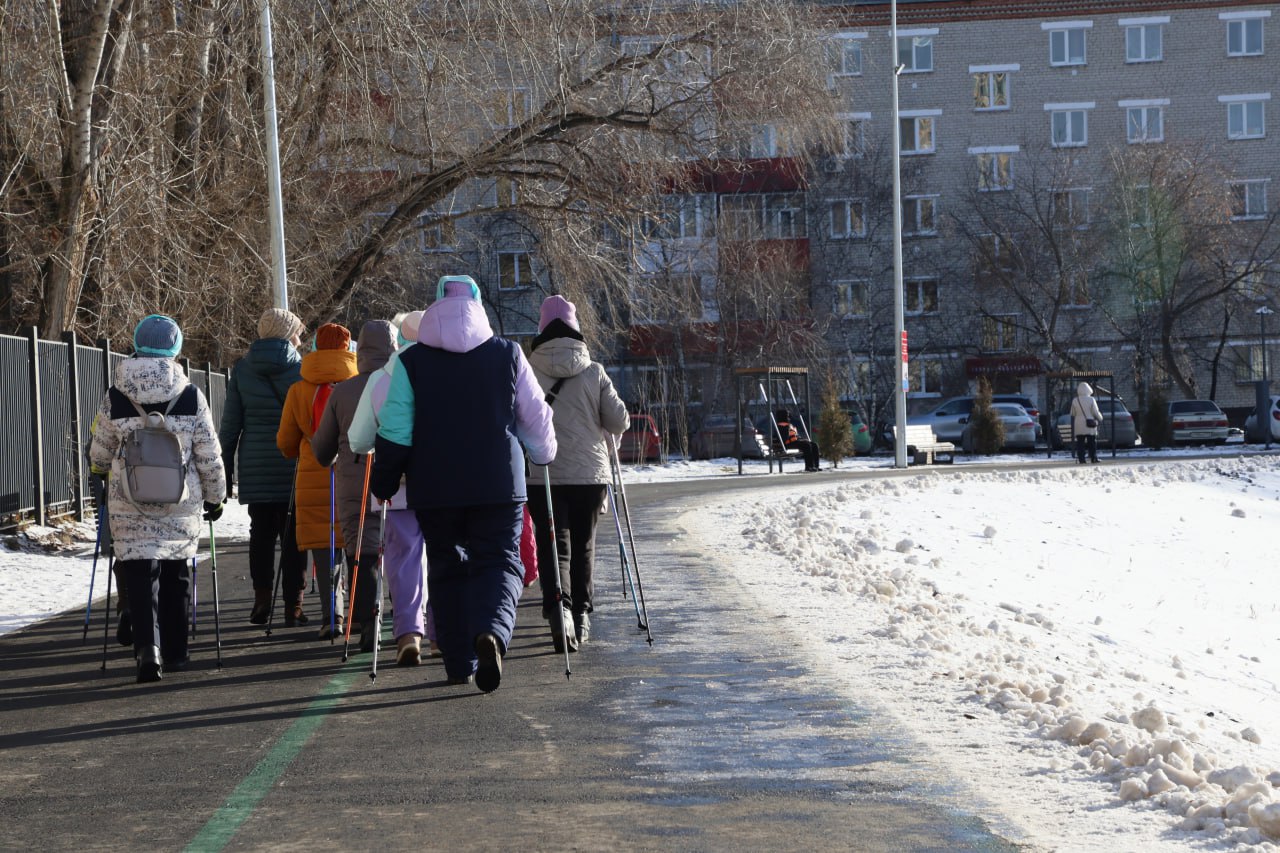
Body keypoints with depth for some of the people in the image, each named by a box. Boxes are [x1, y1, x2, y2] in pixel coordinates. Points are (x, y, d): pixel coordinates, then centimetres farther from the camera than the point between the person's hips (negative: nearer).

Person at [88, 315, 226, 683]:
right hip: (182, 505, 1)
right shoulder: (191, 397, -6)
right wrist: (215, 496, 13)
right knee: (176, 575, 14)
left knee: (140, 576, 0)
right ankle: (174, 652, 21)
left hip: (130, 505, -1)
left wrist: (105, 468, 31)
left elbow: (99, 454, 7)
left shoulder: (115, 398, -5)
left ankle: (148, 647, -18)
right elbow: (209, 455, -1)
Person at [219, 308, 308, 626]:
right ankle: (293, 606, 0)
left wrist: (225, 467, 10)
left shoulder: (242, 369, 4)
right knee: (293, 537, 2)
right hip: (295, 468, -2)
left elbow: (230, 423, 5)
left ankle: (262, 601, 7)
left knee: (261, 533, 11)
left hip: (256, 468, 2)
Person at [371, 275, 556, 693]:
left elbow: (394, 431, -2)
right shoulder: (507, 355, 2)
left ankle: (460, 664, 13)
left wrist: (383, 483, 7)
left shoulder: (410, 362, 0)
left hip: (434, 487, 1)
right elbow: (536, 416, 8)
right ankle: (491, 631, -27)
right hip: (499, 486, -1)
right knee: (499, 561, 2)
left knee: (446, 568, 12)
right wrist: (544, 453, 26)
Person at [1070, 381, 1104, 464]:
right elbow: (1096, 413, -4)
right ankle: (1093, 458, 3)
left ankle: (1081, 459, -3)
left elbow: (1073, 414, 6)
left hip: (1078, 426, 2)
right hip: (1090, 426, -2)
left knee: (1080, 443, 3)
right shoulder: (1091, 400, -7)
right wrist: (1100, 418, 16)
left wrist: (1072, 427, 16)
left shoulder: (1075, 401, 1)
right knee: (1092, 442, 6)